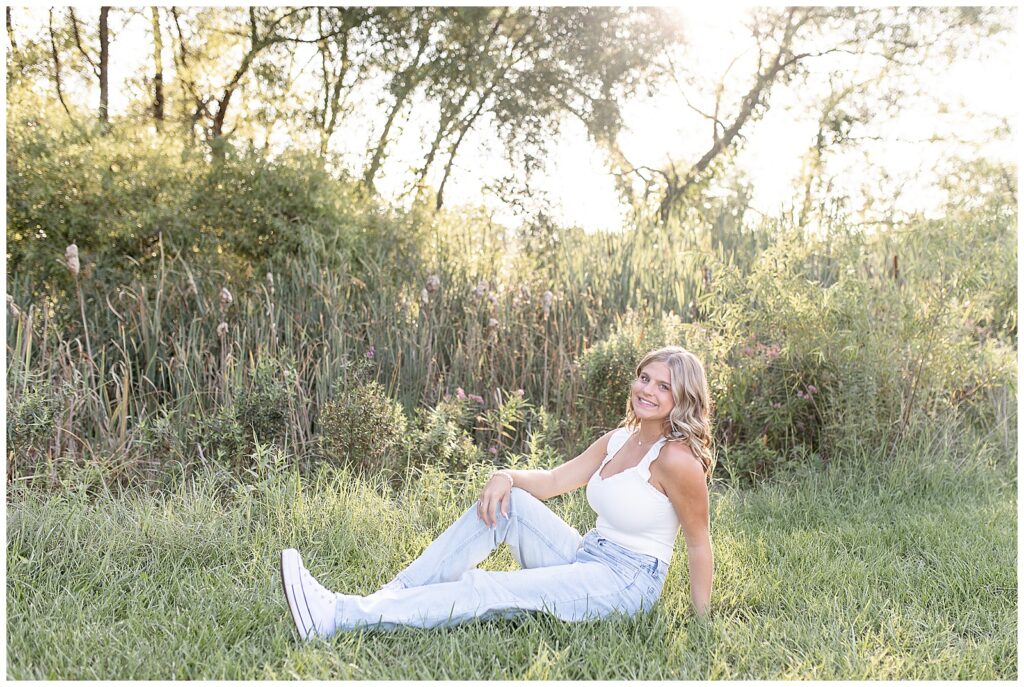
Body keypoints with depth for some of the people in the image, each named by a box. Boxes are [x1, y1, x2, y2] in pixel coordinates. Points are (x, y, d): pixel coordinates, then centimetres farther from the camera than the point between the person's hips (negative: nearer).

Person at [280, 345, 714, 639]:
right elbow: (553, 481, 11)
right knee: (504, 502, -10)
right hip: (586, 557, 8)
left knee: (486, 590, -22)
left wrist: (702, 622, -10)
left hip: (627, 582, -8)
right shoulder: (619, 440, 9)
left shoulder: (676, 458, -17)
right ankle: (389, 597, -12)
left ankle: (334, 619, -24)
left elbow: (699, 541, -12)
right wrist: (507, 477, -9)